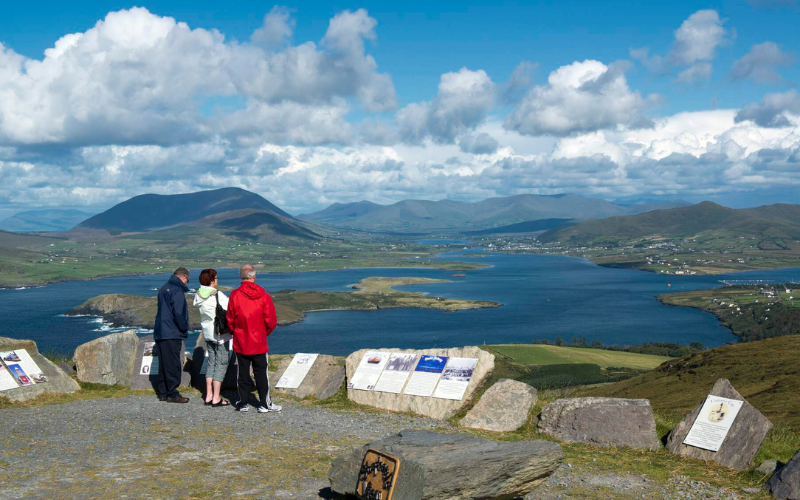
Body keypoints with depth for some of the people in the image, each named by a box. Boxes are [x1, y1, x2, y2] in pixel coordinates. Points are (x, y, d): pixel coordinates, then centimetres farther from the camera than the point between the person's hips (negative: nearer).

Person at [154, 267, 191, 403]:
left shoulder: (164, 288, 17)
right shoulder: (177, 290, -12)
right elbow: (178, 313, -20)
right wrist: (184, 329, -6)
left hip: (160, 333, 9)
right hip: (172, 334, -9)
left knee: (165, 364, 14)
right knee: (173, 365, -4)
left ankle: (162, 392, 18)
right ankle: (172, 394, -1)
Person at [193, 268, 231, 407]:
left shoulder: (199, 295, 3)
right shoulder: (217, 296, -18)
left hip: (207, 333, 7)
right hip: (220, 334, -7)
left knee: (211, 362, 15)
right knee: (221, 364, 0)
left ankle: (209, 396, 17)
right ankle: (216, 398, 0)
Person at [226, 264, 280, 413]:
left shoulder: (234, 295, -8)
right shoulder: (263, 295, -8)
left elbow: (230, 320, -1)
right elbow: (271, 320, -6)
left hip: (240, 342, 1)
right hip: (259, 342, 0)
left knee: (242, 372, 10)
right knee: (261, 373, 7)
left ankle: (243, 403, 15)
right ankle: (265, 404, 11)